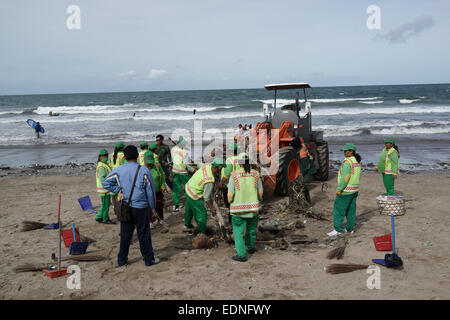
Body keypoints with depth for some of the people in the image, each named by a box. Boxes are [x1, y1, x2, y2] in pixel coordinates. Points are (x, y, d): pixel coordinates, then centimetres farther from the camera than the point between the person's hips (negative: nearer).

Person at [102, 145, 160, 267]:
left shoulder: (118, 170, -2)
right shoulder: (143, 171, -10)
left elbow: (105, 183, 2)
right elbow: (150, 190, -6)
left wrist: (118, 190, 2)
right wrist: (152, 207, 5)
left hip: (125, 207, 3)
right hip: (140, 207, -3)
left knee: (125, 234, 14)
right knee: (143, 234, 7)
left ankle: (122, 259, 24)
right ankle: (149, 259, 17)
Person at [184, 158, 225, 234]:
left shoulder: (207, 165, -15)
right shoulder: (210, 181, -33)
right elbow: (206, 197, -22)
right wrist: (211, 208, -8)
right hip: (194, 196, -9)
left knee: (189, 209, 31)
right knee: (202, 214, 4)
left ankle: (187, 224, 55)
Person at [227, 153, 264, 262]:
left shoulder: (234, 175, -10)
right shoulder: (255, 174, -2)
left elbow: (230, 194, -11)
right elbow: (260, 192, 0)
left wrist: (230, 203, 9)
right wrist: (259, 200, 20)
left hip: (238, 209, -3)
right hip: (253, 208, 3)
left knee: (238, 231, 9)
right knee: (252, 228, 25)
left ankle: (242, 255, 8)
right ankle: (250, 247, 42)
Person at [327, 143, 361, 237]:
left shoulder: (347, 162, -21)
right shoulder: (357, 161, 8)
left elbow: (345, 177, -25)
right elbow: (356, 176, 14)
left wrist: (339, 189, -19)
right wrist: (354, 188, 20)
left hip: (345, 190, -9)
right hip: (354, 190, 9)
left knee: (338, 210, -1)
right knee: (351, 210, 13)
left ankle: (338, 229, 1)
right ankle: (350, 228, 19)